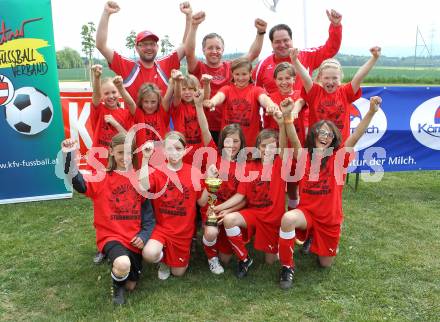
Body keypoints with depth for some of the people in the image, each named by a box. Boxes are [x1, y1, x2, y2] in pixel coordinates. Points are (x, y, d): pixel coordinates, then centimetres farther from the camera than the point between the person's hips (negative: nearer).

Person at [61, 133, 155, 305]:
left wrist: (144, 235, -7)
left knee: (130, 286, 11)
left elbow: (148, 210, 6)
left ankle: (117, 260, 42)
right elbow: (79, 183, -25)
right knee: (123, 265, -35)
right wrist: (69, 156, -38)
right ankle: (116, 285, 3)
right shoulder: (103, 179, -6)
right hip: (111, 235, -3)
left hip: (134, 239, 3)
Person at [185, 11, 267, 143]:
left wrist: (260, 32, -17)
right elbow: (189, 52, -16)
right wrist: (194, 25, -27)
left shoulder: (231, 67, 5)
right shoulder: (198, 68, 1)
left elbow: (253, 53, -2)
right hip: (204, 128, -1)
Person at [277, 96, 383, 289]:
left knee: (325, 263, 12)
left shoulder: (338, 158, -6)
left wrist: (371, 112, -33)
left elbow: (355, 137, -19)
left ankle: (317, 241, 49)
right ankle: (287, 266, -13)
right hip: (307, 212, -1)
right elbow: (293, 139, -20)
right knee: (288, 219, -37)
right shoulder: (305, 156, -3)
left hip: (330, 218, 1)